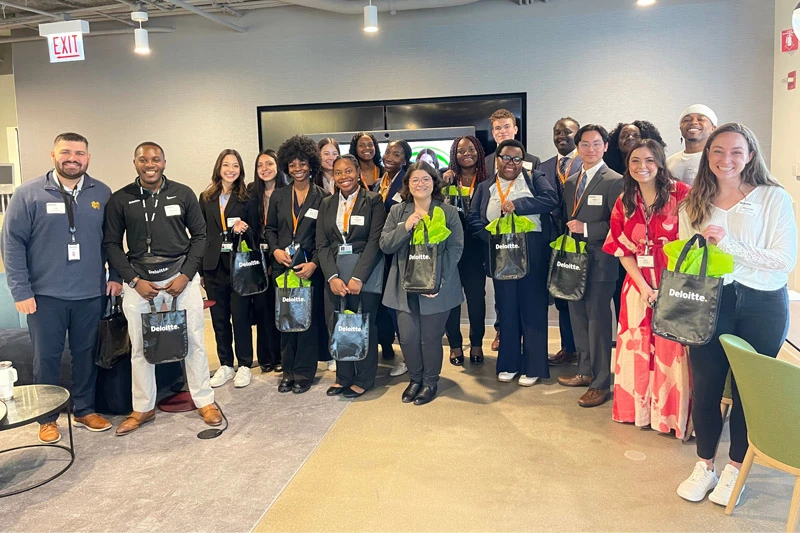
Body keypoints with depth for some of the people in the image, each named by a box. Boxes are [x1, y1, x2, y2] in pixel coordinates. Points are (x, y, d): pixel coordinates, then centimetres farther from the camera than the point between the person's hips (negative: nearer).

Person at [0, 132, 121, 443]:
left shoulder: (102, 194, 4)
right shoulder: (28, 194, -4)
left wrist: (115, 276, 3)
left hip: (91, 295, 2)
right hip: (45, 295, -2)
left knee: (87, 355, 12)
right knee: (46, 358, 8)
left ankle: (84, 410, 28)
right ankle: (47, 418, 24)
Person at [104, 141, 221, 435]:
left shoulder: (183, 194, 1)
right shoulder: (120, 199, 1)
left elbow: (199, 235, 4)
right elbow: (112, 244, 4)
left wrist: (186, 275, -5)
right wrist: (134, 280, -5)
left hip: (181, 278, 0)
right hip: (139, 282, 1)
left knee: (193, 342, 4)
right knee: (140, 347, 8)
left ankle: (204, 401, 19)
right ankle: (143, 408, 24)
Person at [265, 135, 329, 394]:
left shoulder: (322, 197, 0)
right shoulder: (278, 196, 10)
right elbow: (270, 228, 14)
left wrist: (314, 263, -12)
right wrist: (275, 250, -4)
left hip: (310, 267, -3)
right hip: (283, 265, 3)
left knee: (308, 318, 1)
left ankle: (304, 373, 12)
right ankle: (288, 370, 17)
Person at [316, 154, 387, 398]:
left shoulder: (373, 200, -1)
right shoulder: (327, 204, 12)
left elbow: (375, 240, -8)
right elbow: (322, 244, 7)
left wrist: (358, 277, -15)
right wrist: (332, 277, -7)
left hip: (365, 273, -4)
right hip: (334, 273, 4)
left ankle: (363, 380, 18)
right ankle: (343, 377, 20)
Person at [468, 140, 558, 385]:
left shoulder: (534, 179, 7)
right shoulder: (484, 188, 14)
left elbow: (551, 198, -11)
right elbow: (474, 218, 5)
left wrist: (516, 205, -17)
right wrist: (492, 237, -12)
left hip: (532, 253, -2)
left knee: (532, 307, 2)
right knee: (506, 308, 8)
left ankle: (533, 366, 12)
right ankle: (509, 363, 20)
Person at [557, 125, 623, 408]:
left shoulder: (614, 181, -9)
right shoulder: (570, 182, 14)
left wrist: (586, 229, -19)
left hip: (599, 262, -7)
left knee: (598, 320, -3)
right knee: (578, 318, 15)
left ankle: (600, 383, 8)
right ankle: (585, 371, 30)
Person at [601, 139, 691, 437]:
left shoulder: (680, 194, -6)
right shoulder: (624, 203, 6)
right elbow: (622, 250, 4)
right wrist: (643, 287, -9)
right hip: (638, 287, 4)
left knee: (672, 350, 0)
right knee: (636, 347, 11)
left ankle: (673, 415, 15)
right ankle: (637, 407, 27)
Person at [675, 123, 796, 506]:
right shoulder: (694, 204, 9)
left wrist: (729, 245, -19)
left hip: (761, 306, -2)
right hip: (708, 304, 3)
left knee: (748, 389, 8)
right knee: (705, 386, 6)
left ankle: (734, 469, 28)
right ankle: (704, 467, 26)